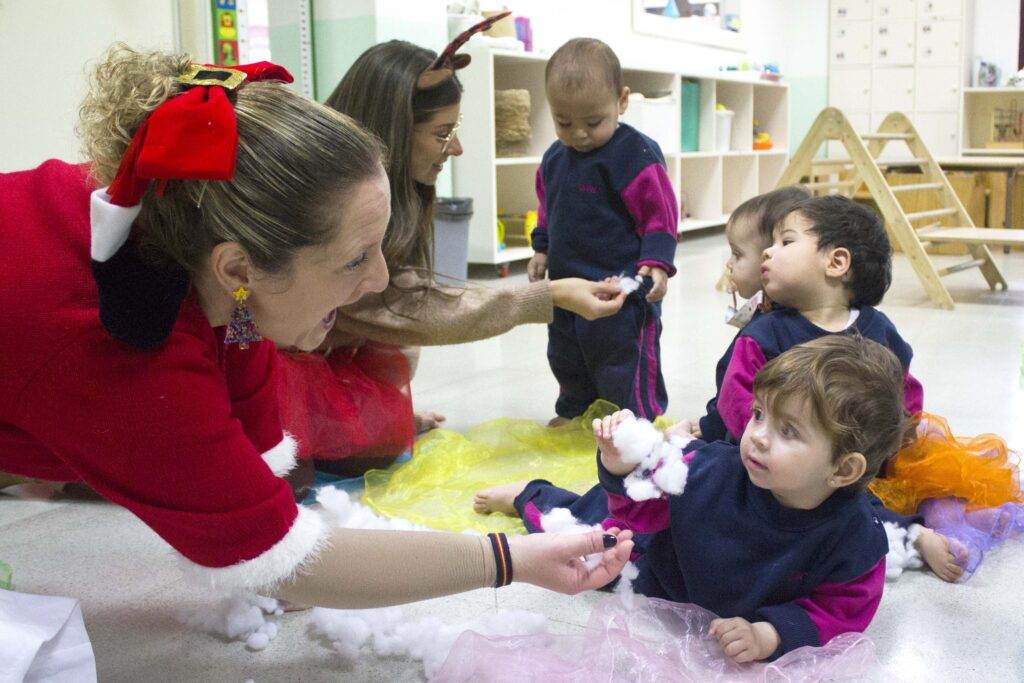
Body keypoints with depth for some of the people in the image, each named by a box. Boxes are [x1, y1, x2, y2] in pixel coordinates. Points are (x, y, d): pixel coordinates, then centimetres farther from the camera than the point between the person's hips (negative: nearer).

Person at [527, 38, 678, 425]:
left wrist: (656, 263, -25)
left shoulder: (636, 154, -16)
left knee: (626, 370, 0)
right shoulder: (555, 157, 7)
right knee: (567, 362, 23)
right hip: (566, 285, 8)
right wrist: (541, 249, 16)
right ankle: (572, 413, 45)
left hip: (623, 290, -8)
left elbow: (660, 215, -15)